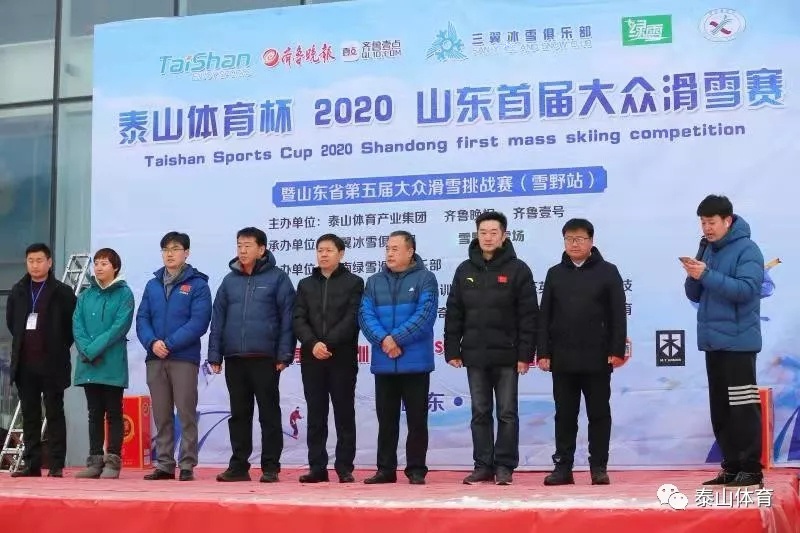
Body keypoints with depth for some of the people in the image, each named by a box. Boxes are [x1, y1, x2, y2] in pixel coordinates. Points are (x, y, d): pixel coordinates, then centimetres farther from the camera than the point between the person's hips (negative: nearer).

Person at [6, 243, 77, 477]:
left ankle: (56, 465, 1)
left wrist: (59, 348, 1)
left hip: (52, 363, -4)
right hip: (24, 363, 4)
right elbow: (11, 321, 21)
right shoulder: (18, 291, 11)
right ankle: (31, 464, 13)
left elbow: (72, 325, 0)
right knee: (29, 415, 7)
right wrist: (24, 343, 15)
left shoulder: (63, 292, -2)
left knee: (55, 414, 0)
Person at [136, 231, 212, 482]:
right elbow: (142, 319, 9)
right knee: (161, 416, 9)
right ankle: (164, 465, 15)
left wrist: (169, 344, -16)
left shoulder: (197, 284, -1)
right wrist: (152, 343, -10)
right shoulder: (152, 285, 14)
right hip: (155, 359, 5)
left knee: (186, 414, -3)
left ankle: (187, 466, 3)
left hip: (184, 359, -5)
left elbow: (199, 321, -10)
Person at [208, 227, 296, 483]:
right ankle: (239, 466, 18)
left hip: (265, 358, -4)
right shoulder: (230, 280, 12)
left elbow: (287, 318, -4)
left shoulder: (277, 278, 0)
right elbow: (218, 319, 12)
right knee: (239, 414, 10)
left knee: (269, 413, 1)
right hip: (234, 359, 4)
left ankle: (270, 467, 7)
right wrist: (215, 354, 6)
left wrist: (284, 354, -10)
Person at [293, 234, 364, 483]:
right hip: (312, 359, 3)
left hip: (343, 358, -3)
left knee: (344, 414, 1)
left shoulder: (354, 283, 4)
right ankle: (317, 467, 10)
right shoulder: (306, 284, 14)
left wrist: (329, 344, -17)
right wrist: (313, 344, -13)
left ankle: (344, 468, 5)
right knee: (316, 415, 5)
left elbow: (352, 319, -7)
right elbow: (299, 320, 4)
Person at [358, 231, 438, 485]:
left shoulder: (425, 279, -2)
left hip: (415, 362, -4)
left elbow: (425, 314, -14)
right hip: (383, 363, 4)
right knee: (386, 419, 10)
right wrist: (383, 340, -16)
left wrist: (397, 338, -19)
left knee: (417, 419, 3)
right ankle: (386, 469, 18)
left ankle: (416, 469, 11)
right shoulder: (374, 282, 11)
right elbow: (365, 315, 0)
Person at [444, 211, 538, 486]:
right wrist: (452, 350, 3)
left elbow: (528, 315, -6)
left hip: (507, 356, -3)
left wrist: (525, 354, -11)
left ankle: (505, 466, 9)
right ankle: (483, 465, 14)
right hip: (474, 355, 4)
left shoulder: (518, 270, -2)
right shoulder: (465, 270, 9)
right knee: (480, 413, 8)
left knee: (507, 413, 2)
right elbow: (454, 314, 9)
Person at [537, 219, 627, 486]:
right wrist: (543, 353, 1)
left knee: (599, 413, 4)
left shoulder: (608, 271, 2)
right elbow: (544, 316, 8)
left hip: (597, 358, -2)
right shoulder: (555, 273, 9)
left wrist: (617, 350, -9)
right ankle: (563, 466, 12)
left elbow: (618, 314, -2)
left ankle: (599, 467, 11)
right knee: (565, 414, 7)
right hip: (562, 359, 2)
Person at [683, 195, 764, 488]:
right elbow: (695, 295, 14)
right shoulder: (706, 249, 13)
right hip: (712, 341, 8)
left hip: (738, 341, -8)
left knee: (743, 407, -6)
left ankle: (751, 469, -1)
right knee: (720, 409, 10)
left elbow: (746, 290, -21)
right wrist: (693, 275, -6)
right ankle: (731, 466, 18)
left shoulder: (746, 249, -8)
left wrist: (706, 274, -22)